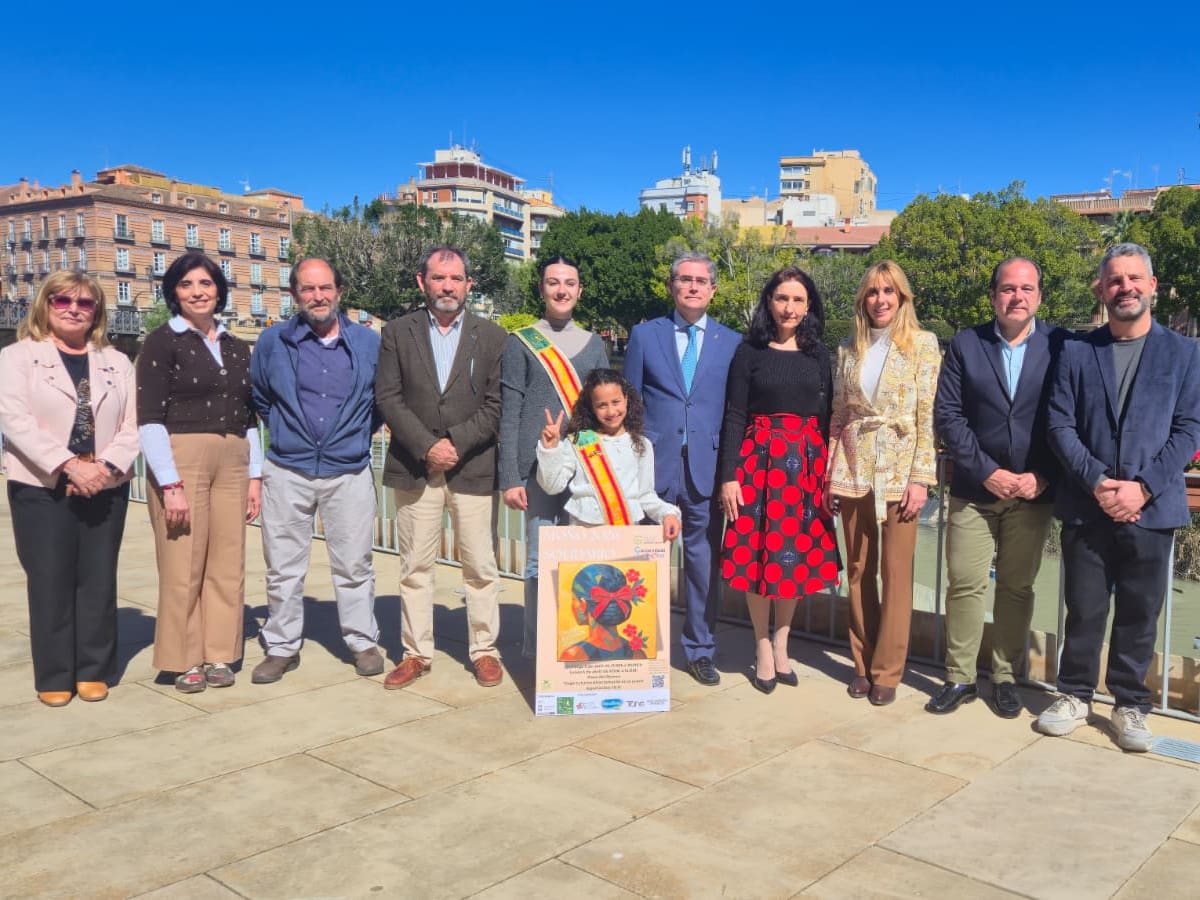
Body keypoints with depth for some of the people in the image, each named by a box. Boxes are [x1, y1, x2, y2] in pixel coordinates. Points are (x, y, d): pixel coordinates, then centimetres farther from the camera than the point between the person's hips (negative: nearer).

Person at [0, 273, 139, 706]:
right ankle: (54, 676, 11)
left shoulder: (117, 362, 14)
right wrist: (69, 465, -20)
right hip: (41, 489, -2)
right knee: (49, 583, 1)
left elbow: (133, 423, 5)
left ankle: (94, 671, 15)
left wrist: (107, 466, -13)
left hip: (105, 489, 2)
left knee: (98, 581, 5)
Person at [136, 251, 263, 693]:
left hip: (232, 463, 5)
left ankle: (218, 656, 17)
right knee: (183, 565, -1)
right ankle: (186, 661, 12)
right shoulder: (162, 341, -1)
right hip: (181, 459, -5)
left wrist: (254, 477, 10)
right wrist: (170, 484, -15)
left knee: (227, 564, 5)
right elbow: (149, 420, -8)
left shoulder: (236, 347, 15)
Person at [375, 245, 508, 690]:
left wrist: (456, 443, -11)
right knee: (415, 566, 6)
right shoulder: (397, 332, 6)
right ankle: (416, 653, 17)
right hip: (414, 468, 1)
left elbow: (495, 405, 0)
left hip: (473, 467, 0)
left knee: (480, 566, 3)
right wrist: (426, 447, -11)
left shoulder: (492, 337, 5)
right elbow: (388, 398, -1)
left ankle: (483, 649, 16)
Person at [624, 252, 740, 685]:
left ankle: (700, 650, 21)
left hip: (706, 470, 1)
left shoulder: (732, 342, 8)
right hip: (654, 468, 0)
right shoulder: (644, 335, 6)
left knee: (704, 563, 6)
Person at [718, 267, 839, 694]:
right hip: (759, 459, -3)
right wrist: (729, 476, -9)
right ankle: (763, 649, 17)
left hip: (807, 463, 3)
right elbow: (734, 416, -3)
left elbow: (827, 416, 9)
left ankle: (781, 646, 22)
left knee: (800, 554, 7)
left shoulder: (818, 354, 8)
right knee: (758, 553, 1)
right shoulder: (750, 351, 0)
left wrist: (830, 472, 4)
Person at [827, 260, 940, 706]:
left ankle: (887, 670, 12)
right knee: (858, 570, 9)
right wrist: (829, 473, 5)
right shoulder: (848, 349, 9)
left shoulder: (923, 344, 0)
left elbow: (928, 415, -4)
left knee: (896, 572, 1)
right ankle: (863, 663, 21)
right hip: (853, 470, 3)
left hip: (899, 470, -3)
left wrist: (920, 478, -10)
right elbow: (838, 415, 11)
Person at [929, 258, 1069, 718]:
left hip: (1033, 491, 0)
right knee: (965, 585, 2)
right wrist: (987, 472, -10)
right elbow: (947, 415, -3)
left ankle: (1005, 677, 22)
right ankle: (960, 678, 15)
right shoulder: (965, 344, 2)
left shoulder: (1060, 345, 0)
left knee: (1017, 588, 9)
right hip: (974, 489, 0)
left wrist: (1043, 476, -10)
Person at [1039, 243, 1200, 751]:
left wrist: (1143, 486, -12)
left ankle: (1130, 705, 22)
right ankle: (1074, 695, 23)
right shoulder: (1077, 353, 6)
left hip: (1151, 509, 0)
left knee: (1139, 613, 8)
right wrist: (1097, 482, -13)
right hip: (1086, 508, 0)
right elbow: (1060, 425, 0)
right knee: (1084, 609, 8)